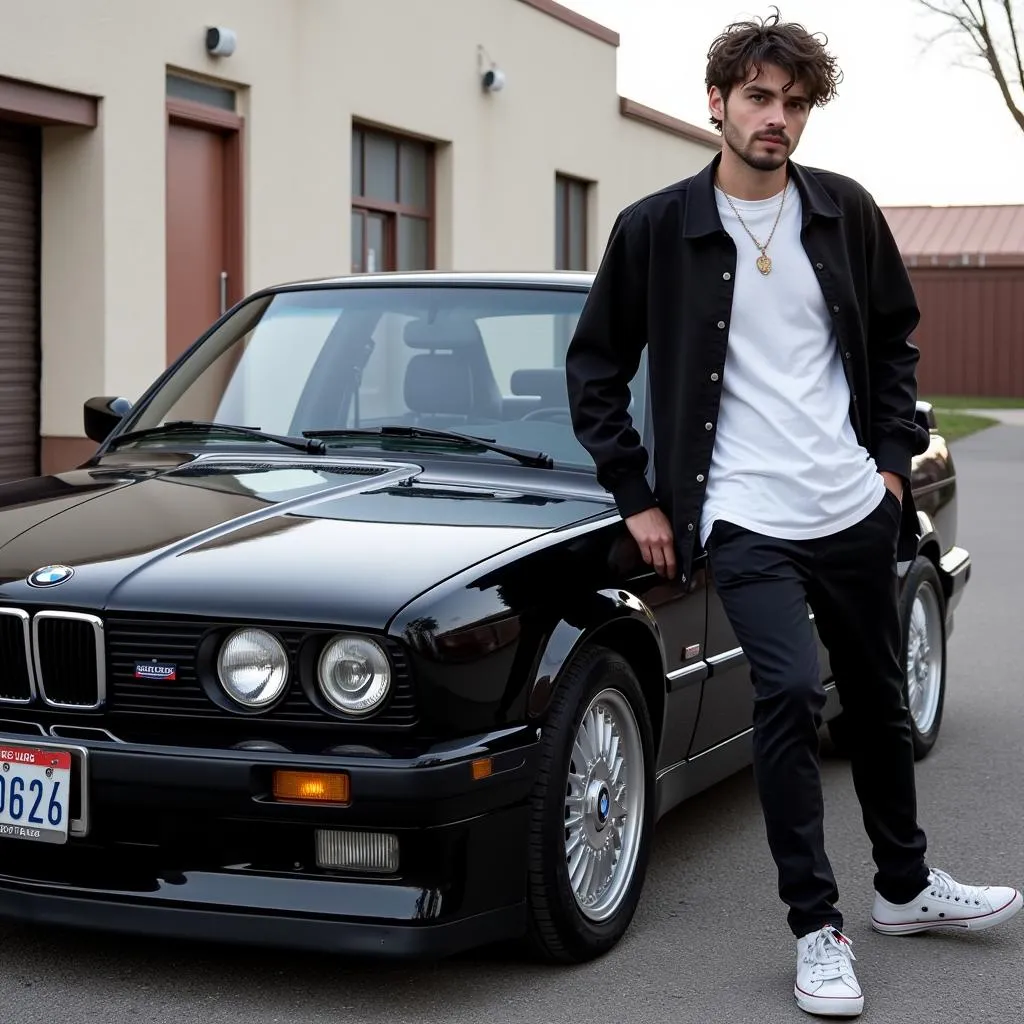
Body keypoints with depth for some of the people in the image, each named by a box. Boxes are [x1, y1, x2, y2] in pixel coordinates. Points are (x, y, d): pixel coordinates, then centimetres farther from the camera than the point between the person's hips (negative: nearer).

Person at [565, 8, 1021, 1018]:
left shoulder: (845, 212, 2)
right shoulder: (655, 229, -6)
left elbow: (893, 336, 15)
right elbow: (593, 367, 1)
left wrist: (894, 456, 6)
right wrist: (639, 497, -3)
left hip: (855, 509, 4)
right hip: (747, 519, -4)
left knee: (878, 698, 16)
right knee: (790, 693, -19)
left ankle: (905, 885, 37)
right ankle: (817, 929, -5)